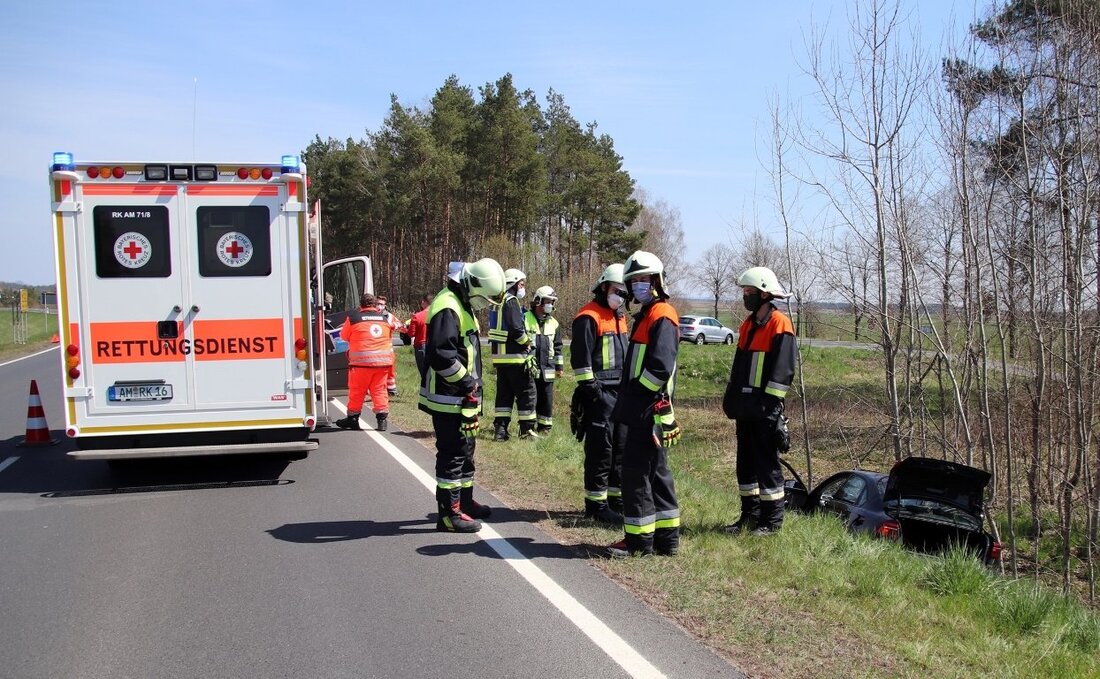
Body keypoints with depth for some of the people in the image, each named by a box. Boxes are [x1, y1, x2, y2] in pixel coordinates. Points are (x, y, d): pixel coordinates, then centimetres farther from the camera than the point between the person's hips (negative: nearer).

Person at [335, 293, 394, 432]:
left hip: (362, 360, -3)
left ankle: (352, 418, 19)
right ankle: (382, 418, 5)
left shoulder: (353, 317, -2)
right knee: (379, 390, 10)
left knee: (357, 391, 9)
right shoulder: (384, 318, 9)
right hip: (383, 360, 3)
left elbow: (344, 336, 10)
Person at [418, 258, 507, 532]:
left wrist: (471, 385, 14)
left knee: (465, 451, 20)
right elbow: (441, 355, -30)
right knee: (452, 454, -5)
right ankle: (449, 513, 2)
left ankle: (465, 501, 33)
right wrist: (468, 383, -20)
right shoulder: (447, 309, -20)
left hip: (464, 397, 11)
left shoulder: (463, 306, 14)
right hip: (449, 398, -11)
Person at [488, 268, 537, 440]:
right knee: (527, 391, 0)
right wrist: (527, 342, -6)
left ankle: (500, 429, 10)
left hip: (499, 356, 9)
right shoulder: (511, 301, -13)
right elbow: (516, 328, -22)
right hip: (515, 356, -9)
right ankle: (526, 429, 3)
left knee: (504, 393, 12)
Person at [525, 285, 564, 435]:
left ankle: (545, 427, 17)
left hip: (547, 370, 5)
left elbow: (557, 347, 18)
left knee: (547, 400, 7)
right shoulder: (525, 319, -2)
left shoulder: (554, 323, 13)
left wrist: (560, 366, 14)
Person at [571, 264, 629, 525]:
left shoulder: (620, 316, 18)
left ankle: (616, 499, 23)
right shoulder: (589, 317, -11)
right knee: (600, 450, -5)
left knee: (621, 447, 13)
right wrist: (589, 388, -18)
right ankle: (596, 504, 2)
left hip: (621, 393, 9)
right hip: (600, 394, -9)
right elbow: (580, 358, -16)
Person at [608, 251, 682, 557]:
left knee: (636, 470, -6)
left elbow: (661, 367, -22)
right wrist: (627, 398, 15)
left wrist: (635, 392, -15)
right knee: (656, 470, 13)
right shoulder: (647, 314, 20)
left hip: (649, 410, -11)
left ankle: (639, 539, 2)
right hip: (644, 408, 11)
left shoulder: (662, 316, -12)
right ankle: (666, 537, 21)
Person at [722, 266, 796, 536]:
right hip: (745, 406, 9)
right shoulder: (748, 324, 15)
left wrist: (770, 403, -19)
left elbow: (782, 369, -16)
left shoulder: (779, 324, -11)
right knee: (746, 460, 13)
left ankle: (772, 520, 7)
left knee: (766, 463, -2)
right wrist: (731, 398, 17)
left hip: (764, 408, -9)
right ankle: (750, 515, 22)